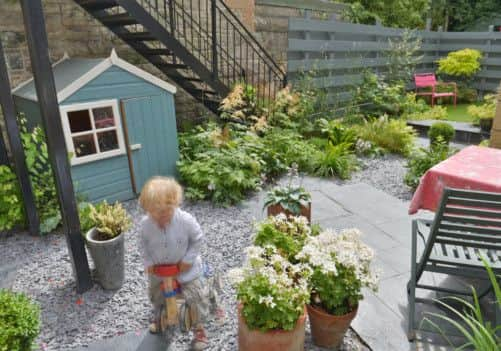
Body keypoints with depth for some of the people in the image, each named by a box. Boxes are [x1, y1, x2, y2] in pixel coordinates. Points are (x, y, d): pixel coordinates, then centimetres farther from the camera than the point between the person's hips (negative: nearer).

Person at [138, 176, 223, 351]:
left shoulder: (186, 220, -31)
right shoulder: (145, 224, -22)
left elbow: (197, 239, -16)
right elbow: (144, 244, -3)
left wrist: (188, 259, -18)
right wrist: (148, 262, -9)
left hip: (185, 266, -3)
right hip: (158, 267, 3)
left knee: (196, 297, -1)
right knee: (156, 295, 25)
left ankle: (199, 329, 25)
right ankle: (159, 318, 57)